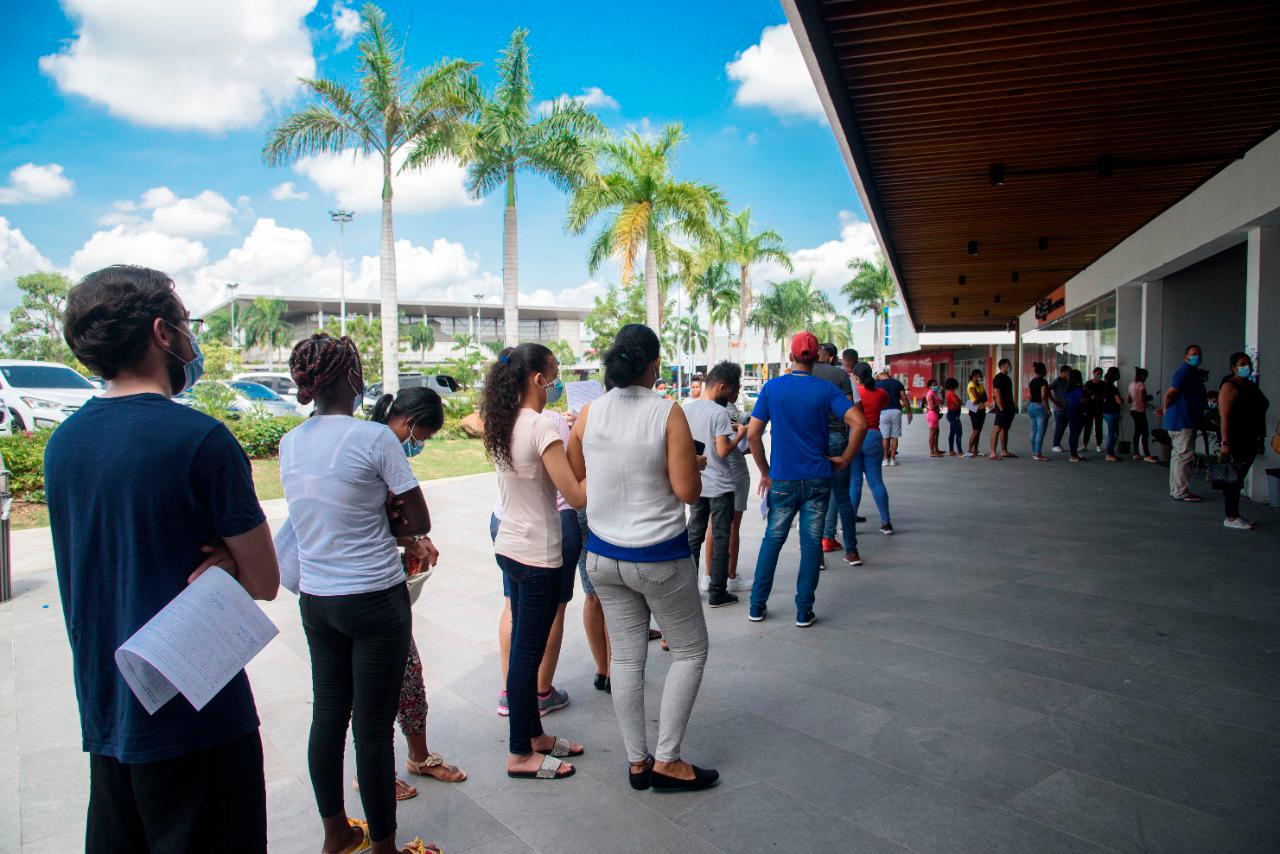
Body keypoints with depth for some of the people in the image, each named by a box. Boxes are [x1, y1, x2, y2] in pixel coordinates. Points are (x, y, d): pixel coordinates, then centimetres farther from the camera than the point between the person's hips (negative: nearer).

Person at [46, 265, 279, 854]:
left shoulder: (62, 442, 4)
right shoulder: (200, 438, -19)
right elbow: (263, 581, -14)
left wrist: (217, 562, -3)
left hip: (104, 714, 8)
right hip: (196, 718, -7)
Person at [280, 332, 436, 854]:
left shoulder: (290, 444, 3)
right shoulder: (375, 438, -16)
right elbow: (420, 522, -11)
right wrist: (388, 529, 3)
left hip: (316, 599, 7)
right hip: (375, 599, -6)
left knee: (328, 715, 18)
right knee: (374, 726, 5)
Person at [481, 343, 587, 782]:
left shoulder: (502, 424, 4)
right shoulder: (542, 426, -20)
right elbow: (577, 496, -22)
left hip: (508, 547, 9)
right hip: (537, 555, -9)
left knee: (524, 646, 18)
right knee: (528, 651, 3)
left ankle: (533, 733, 33)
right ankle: (520, 755, 18)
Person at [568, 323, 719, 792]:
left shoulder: (589, 413, -3)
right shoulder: (668, 414, -15)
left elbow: (575, 480, 7)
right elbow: (688, 491, -16)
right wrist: (695, 464, 4)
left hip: (603, 555, 5)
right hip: (658, 557, -4)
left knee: (625, 657, 14)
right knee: (690, 650, 15)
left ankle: (637, 762, 27)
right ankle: (666, 760, 18)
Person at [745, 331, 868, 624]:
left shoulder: (772, 387, -3)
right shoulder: (825, 390, -4)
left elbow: (753, 433, -5)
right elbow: (859, 423, -15)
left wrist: (765, 471, 4)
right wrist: (845, 459, -3)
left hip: (782, 480, 1)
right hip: (817, 479, 0)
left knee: (772, 540, 13)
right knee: (811, 543, 8)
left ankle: (757, 606, 18)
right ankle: (804, 611, 14)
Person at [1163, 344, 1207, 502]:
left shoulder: (1192, 372, 18)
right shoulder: (1185, 370, -14)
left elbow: (1170, 394, 24)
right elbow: (1170, 393, -22)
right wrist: (1167, 409, -7)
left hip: (1187, 422, 11)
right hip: (1182, 422, -11)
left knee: (1179, 456, 13)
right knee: (1184, 455, -10)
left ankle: (1176, 490, 19)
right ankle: (1180, 492, -7)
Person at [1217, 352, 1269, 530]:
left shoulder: (1252, 386, 15)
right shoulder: (1229, 387, -11)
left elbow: (1259, 415, 21)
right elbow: (1225, 417, -17)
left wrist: (1261, 439, 18)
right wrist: (1225, 443, -23)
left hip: (1249, 441, 8)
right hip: (1234, 440, -8)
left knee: (1239, 477, 12)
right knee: (1233, 477, -6)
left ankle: (1235, 514, 18)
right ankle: (1230, 518, -1)